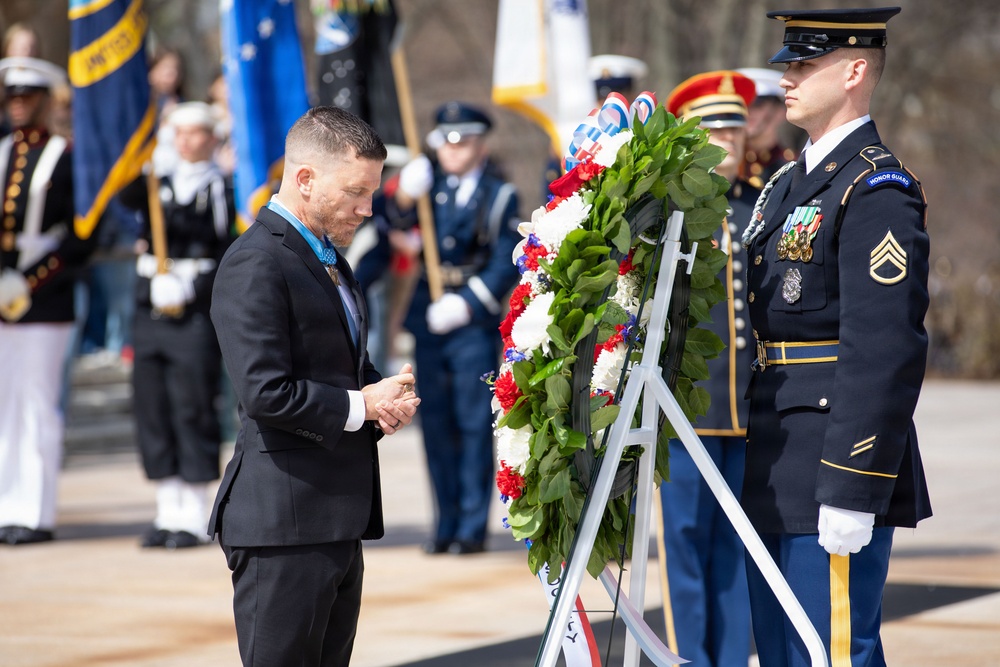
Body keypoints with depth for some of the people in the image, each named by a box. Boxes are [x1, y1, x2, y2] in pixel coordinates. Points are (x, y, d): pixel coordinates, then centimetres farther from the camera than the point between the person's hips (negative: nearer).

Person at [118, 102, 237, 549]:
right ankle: (168, 511, 14)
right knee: (152, 410, 6)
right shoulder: (160, 184, 14)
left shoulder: (224, 187, 1)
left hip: (196, 315, -5)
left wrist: (190, 289, -15)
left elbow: (230, 252, -4)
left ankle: (193, 517, 1)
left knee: (193, 410, -4)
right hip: (150, 311, 5)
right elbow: (128, 195, -8)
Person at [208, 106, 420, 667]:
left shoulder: (329, 257, 18)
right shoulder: (257, 263, -14)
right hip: (285, 523, -10)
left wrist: (389, 398, 7)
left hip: (341, 519, 10)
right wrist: (361, 405, -12)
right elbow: (266, 392, -22)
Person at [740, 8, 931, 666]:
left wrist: (851, 492, -23)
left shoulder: (879, 191, -14)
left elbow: (886, 353, -20)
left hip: (839, 465, -10)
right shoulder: (790, 184, 17)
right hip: (776, 480, 10)